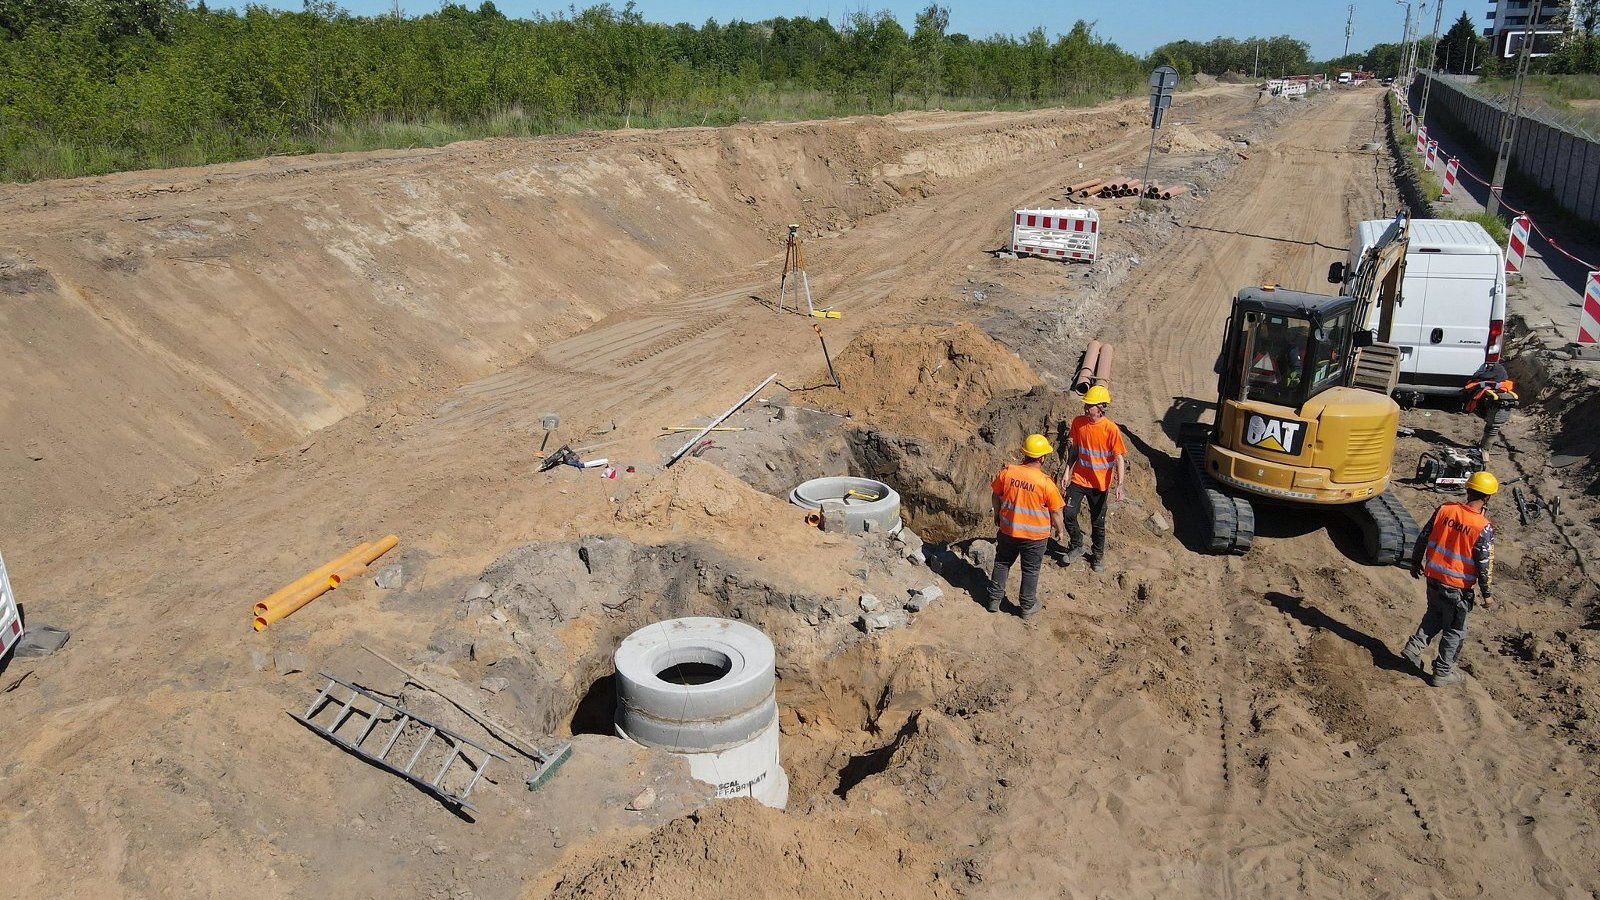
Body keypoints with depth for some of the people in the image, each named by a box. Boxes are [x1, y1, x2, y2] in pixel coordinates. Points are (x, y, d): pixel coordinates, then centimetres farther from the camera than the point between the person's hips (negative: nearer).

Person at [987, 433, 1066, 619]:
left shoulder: (1008, 472, -13)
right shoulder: (1045, 483, -22)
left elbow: (996, 495, 2)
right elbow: (1056, 512, -13)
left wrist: (997, 514, 20)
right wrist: (1059, 530, 6)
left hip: (1008, 529, 3)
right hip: (1035, 535, -3)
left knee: (1002, 563, 22)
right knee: (1030, 570, 15)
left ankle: (994, 599, 32)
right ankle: (1027, 606, 29)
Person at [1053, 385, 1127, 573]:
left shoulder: (1111, 429, -17)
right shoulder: (1078, 422, -5)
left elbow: (1119, 458, -14)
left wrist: (1120, 485, -21)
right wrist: (1067, 471, 3)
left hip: (1099, 483, -3)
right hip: (1078, 478, 3)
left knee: (1097, 522, 9)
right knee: (1069, 513, -5)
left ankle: (1099, 554, 32)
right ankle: (1076, 546, 20)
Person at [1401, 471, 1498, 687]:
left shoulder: (1445, 509, -7)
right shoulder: (1484, 528, -18)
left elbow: (1423, 537, 1)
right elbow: (1484, 564, -14)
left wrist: (1416, 562, 16)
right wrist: (1487, 593, -2)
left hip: (1433, 577, 4)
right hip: (1457, 587, -4)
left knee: (1434, 614, 29)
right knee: (1454, 630, 13)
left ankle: (1414, 647, 19)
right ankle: (1442, 672, 24)